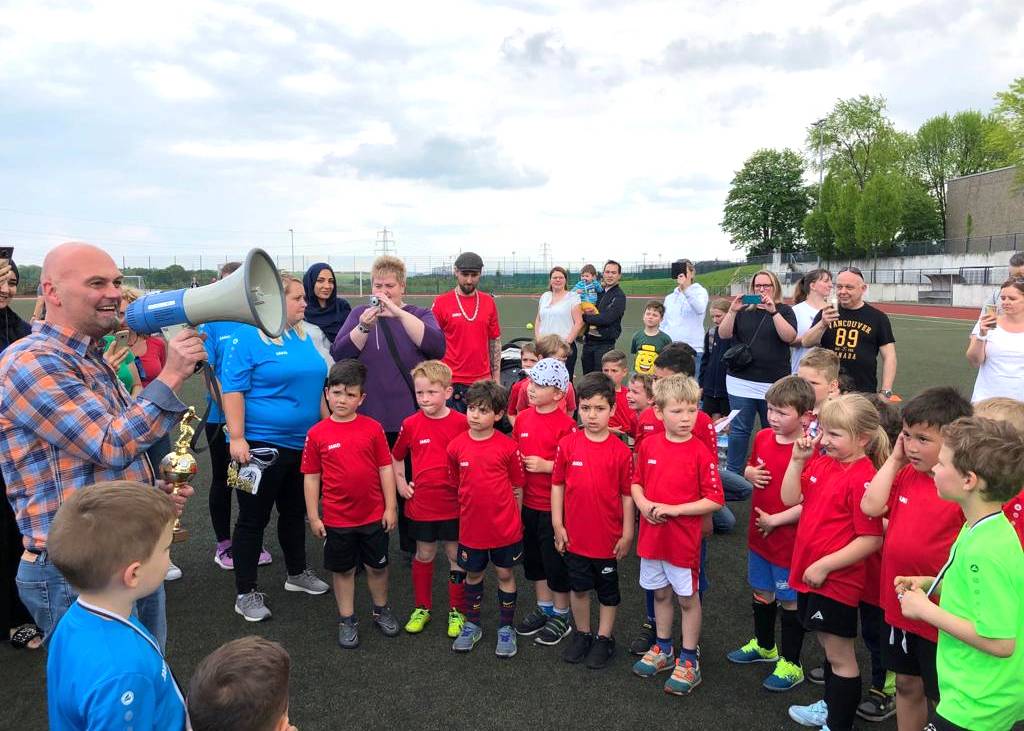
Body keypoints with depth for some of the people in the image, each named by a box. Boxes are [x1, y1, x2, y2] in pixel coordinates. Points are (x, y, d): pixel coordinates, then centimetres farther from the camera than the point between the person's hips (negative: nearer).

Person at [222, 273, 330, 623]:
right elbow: (232, 390, -15)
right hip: (261, 445, -7)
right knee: (253, 518, 4)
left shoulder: (304, 336, 9)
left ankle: (297, 573, 37)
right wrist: (237, 438, -20)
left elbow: (316, 385, 17)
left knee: (295, 512, 20)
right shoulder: (248, 336, -11)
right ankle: (246, 593, 16)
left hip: (303, 443, 7)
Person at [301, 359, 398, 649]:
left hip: (374, 516, 1)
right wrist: (313, 516, -2)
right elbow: (311, 477, -2)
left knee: (377, 566, 16)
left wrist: (390, 507, -2)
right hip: (337, 519, 0)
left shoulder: (373, 428, -6)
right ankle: (347, 620, 31)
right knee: (343, 570, 14)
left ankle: (382, 611, 37)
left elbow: (386, 468, -2)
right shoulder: (317, 433, -7)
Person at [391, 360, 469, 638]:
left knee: (456, 555, 10)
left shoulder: (462, 422, -10)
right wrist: (400, 483, 3)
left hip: (454, 503, -1)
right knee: (424, 555, 16)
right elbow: (396, 457, 12)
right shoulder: (411, 424, -4)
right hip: (421, 503, 2)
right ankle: (422, 608, 33)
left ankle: (457, 611, 26)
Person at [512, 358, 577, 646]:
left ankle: (561, 615, 27)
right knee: (532, 557, 19)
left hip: (554, 505, -6)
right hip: (528, 502, 6)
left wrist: (545, 466, -22)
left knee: (556, 560, 8)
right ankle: (543, 608, 38)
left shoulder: (566, 424, -16)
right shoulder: (522, 418, 2)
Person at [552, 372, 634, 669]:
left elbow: (627, 495, -6)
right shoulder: (567, 444, -7)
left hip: (608, 537, -2)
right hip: (575, 535, 2)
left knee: (608, 591, 16)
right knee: (578, 587, 18)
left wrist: (627, 533, -4)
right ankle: (581, 634, 38)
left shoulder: (621, 451, -12)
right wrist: (557, 525, -1)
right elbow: (557, 485, 0)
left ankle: (604, 638, 34)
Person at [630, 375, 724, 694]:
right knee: (660, 593, 20)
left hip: (684, 539, -4)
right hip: (651, 534, 4)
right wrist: (643, 504, -10)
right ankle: (663, 649, 39)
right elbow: (636, 482, 9)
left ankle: (688, 660, 27)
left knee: (687, 598, 11)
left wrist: (673, 509, -20)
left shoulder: (700, 453, -15)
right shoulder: (648, 446, -3)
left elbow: (715, 500, -15)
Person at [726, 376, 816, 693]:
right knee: (761, 592, 23)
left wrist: (775, 520, -20)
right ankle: (764, 645, 46)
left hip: (789, 538, -7)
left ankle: (791, 664, 28)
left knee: (790, 600, 10)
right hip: (759, 533, 7)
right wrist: (750, 473, -7)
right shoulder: (762, 437, -2)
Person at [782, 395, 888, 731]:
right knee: (828, 646, 26)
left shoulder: (862, 477, -23)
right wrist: (798, 459, -8)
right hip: (810, 574, 8)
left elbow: (871, 540, -22)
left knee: (839, 655, 9)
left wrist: (824, 565, -19)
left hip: (836, 580, -8)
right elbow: (790, 498, 4)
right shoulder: (821, 462, 1)